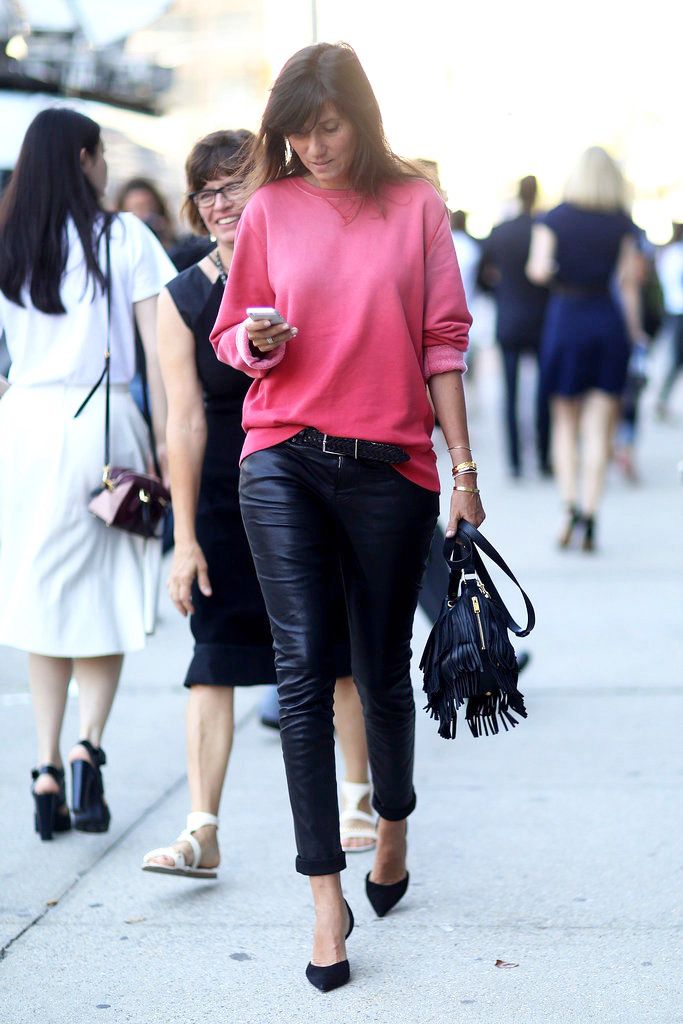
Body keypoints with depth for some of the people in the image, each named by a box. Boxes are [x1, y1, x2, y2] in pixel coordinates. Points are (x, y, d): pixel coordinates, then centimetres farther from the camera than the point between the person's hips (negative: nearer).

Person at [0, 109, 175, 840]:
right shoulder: (124, 237, 0)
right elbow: (158, 352, -5)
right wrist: (165, 446, -2)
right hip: (103, 423, -2)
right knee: (105, 596, 8)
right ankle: (88, 746, -10)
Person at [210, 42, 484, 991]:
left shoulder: (416, 205, 3)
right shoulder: (270, 207, 5)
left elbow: (442, 339, 4)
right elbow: (231, 333, 11)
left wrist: (464, 466, 2)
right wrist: (257, 340, -13)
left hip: (389, 466, 0)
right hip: (283, 460, 0)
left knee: (383, 667, 9)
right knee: (302, 666, -7)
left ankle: (393, 823, 37)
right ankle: (327, 897, -3)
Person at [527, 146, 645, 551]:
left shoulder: (553, 219, -2)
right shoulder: (623, 223, 3)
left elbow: (540, 270, -12)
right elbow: (629, 282, 2)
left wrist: (534, 267, 10)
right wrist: (633, 328, 10)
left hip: (566, 317, -1)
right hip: (610, 321, 1)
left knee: (565, 423, 11)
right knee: (599, 428, 4)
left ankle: (571, 508, -3)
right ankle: (589, 518, -1)